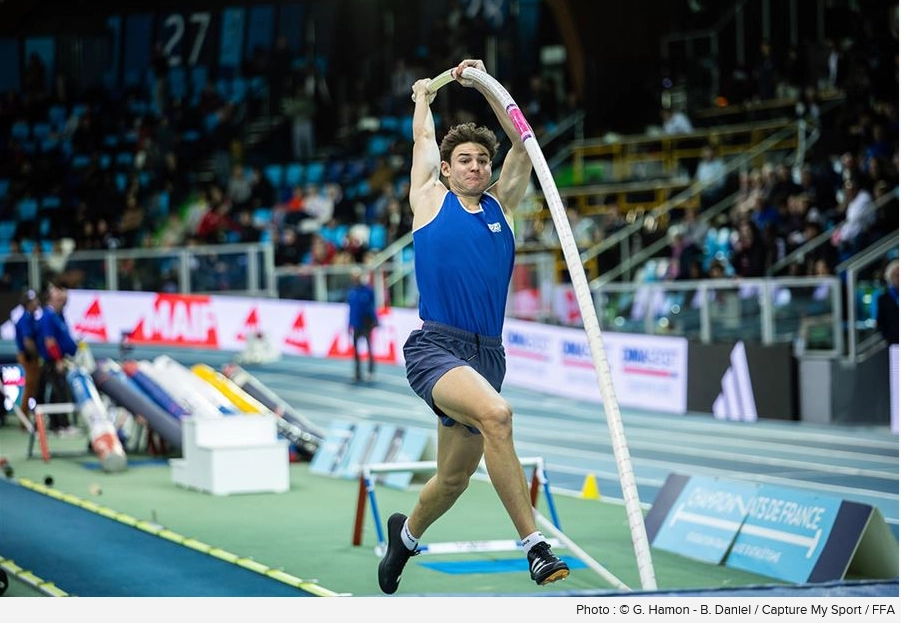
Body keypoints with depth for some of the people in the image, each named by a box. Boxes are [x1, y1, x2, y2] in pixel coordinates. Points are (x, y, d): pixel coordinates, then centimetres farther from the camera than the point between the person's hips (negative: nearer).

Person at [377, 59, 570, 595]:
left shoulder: (501, 207, 14)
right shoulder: (430, 200, 6)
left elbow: (523, 143, 10)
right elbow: (424, 137, 20)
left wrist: (485, 85, 11)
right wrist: (424, 96, 37)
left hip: (488, 354, 5)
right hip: (435, 346, -5)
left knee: (455, 477, 12)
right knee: (495, 413, -33)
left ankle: (407, 533, 44)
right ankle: (534, 544, -31)